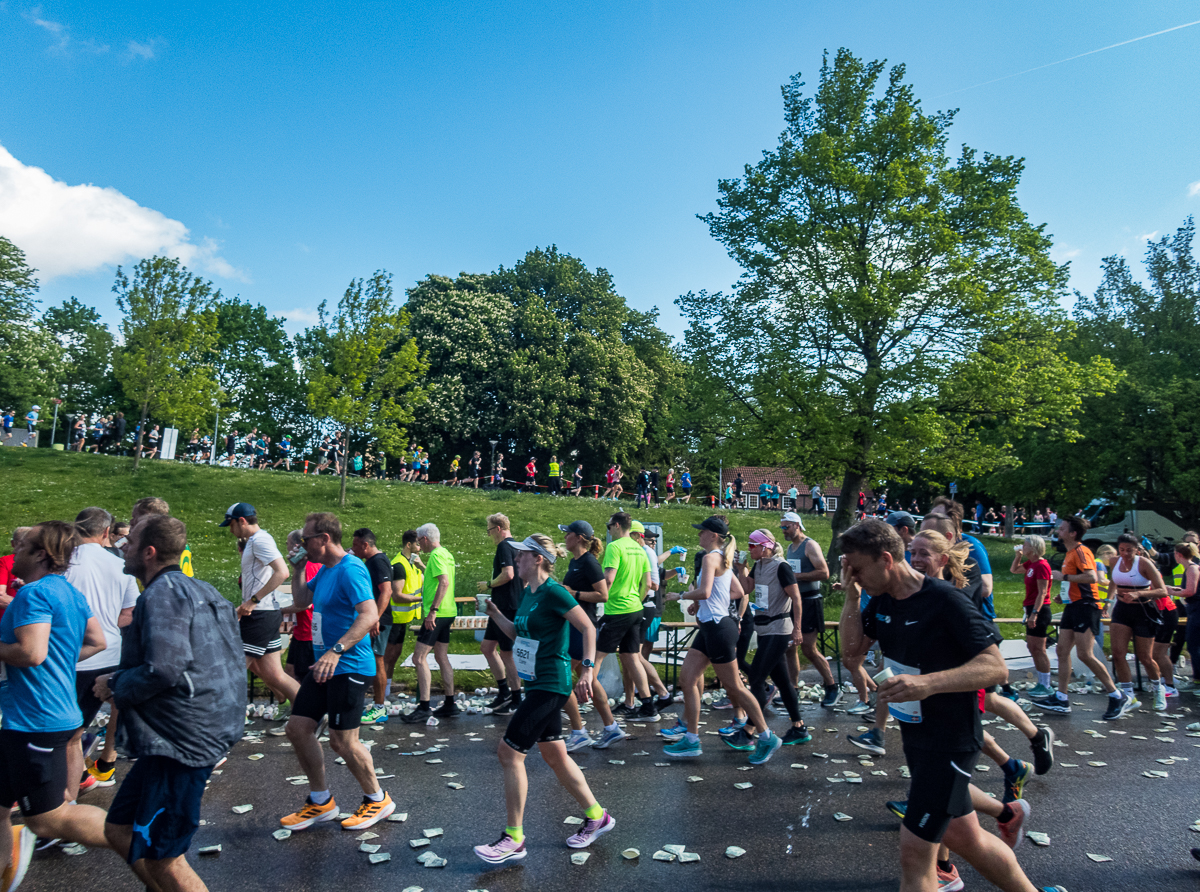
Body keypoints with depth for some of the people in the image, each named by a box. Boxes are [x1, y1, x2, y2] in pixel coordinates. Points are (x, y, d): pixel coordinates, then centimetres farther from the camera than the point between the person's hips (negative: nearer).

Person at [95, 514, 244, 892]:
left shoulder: (163, 592, -16)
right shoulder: (199, 591, 15)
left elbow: (163, 669, -27)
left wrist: (115, 685, -8)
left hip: (183, 739, -10)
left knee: (162, 859, 0)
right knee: (119, 829, 20)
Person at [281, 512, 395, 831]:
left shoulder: (350, 569, -19)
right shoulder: (324, 570, 11)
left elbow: (370, 615, -30)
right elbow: (302, 601, 25)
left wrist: (337, 650, -37)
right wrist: (298, 568, 12)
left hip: (349, 667, -10)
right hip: (323, 665, 10)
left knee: (342, 740, -3)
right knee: (298, 727, 10)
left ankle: (377, 799, 19)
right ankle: (320, 801, 26)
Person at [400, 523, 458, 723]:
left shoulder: (436, 555, -14)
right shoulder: (446, 554, 15)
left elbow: (445, 582, -26)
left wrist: (432, 610, -27)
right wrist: (423, 566, 32)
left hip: (437, 614, -10)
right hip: (448, 612, 10)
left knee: (419, 658, -7)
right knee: (442, 657, 14)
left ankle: (424, 708, -7)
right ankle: (450, 704, 17)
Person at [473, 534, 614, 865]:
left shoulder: (553, 592, -17)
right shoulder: (528, 592, 10)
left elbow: (588, 628, -17)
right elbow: (519, 633, 19)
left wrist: (587, 669, -23)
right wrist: (495, 615, 5)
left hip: (551, 685, -10)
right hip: (539, 685, 10)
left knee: (509, 752, -7)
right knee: (553, 754, 16)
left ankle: (513, 839, 7)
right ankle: (596, 816, 32)